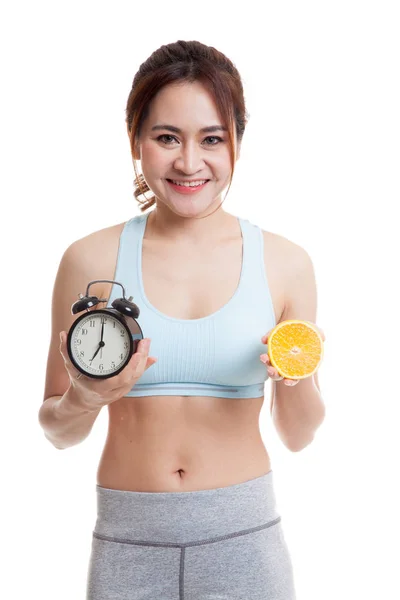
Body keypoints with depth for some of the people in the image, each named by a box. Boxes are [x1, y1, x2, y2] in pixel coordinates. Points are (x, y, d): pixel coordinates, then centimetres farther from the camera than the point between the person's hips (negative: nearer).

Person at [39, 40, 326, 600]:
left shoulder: (284, 263, -3)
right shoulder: (91, 259, -4)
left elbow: (298, 437, 5)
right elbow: (58, 431, 4)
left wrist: (298, 378, -15)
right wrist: (83, 401, -17)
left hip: (243, 536, 0)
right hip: (127, 543, 0)